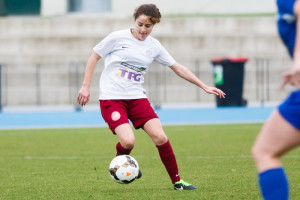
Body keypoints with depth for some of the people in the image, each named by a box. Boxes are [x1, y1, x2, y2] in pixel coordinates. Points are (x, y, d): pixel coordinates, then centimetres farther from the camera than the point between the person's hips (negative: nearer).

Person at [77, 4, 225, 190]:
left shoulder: (154, 46, 6)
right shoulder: (118, 37, -6)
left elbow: (178, 68, 14)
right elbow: (94, 57, 4)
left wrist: (204, 87, 13)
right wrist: (86, 86, -1)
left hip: (137, 97, 4)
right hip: (111, 97, -4)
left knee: (160, 137, -12)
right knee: (128, 141, -22)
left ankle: (177, 181, 3)